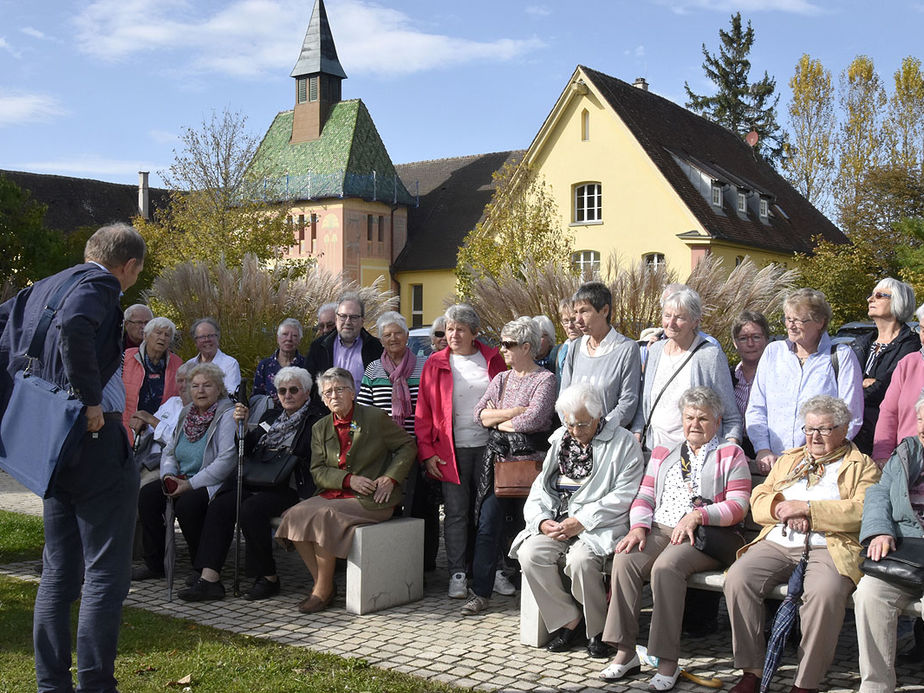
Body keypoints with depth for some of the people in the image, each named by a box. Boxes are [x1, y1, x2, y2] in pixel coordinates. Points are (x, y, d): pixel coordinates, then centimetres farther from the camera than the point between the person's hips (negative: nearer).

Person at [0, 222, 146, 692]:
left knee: (58, 573, 15)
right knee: (106, 574, -1)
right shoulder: (98, 285, -10)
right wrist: (91, 400, -23)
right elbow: (73, 327, -30)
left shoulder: (40, 289, 15)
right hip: (96, 442, -8)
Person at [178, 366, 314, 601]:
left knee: (251, 508, -32)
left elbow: (307, 464, -8)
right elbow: (246, 451, 18)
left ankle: (268, 577, -18)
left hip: (286, 489, -6)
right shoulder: (270, 416, 23)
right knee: (219, 505, -20)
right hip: (253, 482, 6)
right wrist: (241, 426, 4)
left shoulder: (312, 423, 3)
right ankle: (209, 578, -25)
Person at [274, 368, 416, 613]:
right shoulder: (320, 428, 12)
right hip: (335, 494, 5)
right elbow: (318, 471, 6)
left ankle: (324, 590, -16)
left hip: (371, 499, -5)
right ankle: (320, 583, -9)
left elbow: (408, 446, 4)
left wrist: (390, 478, -9)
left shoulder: (375, 418, -2)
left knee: (324, 515, -28)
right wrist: (349, 479, -13)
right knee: (294, 515, -19)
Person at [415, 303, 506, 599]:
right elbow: (423, 413, 4)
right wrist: (427, 452, -4)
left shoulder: (493, 359, 7)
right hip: (452, 449, -1)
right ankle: (457, 574, 4)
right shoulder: (436, 364, 4)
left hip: (488, 445, 1)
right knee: (456, 511, -2)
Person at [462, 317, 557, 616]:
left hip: (531, 457, -5)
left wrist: (498, 420, 0)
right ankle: (481, 592, -1)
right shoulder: (501, 379, 18)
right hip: (498, 457, 5)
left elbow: (533, 420, -15)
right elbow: (480, 414, 4)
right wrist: (518, 411, -6)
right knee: (488, 523, -4)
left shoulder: (545, 379, -1)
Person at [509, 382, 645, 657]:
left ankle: (598, 629, -7)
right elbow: (541, 486, 17)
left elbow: (625, 495, -11)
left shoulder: (623, 442, -1)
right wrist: (542, 520, -3)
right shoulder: (560, 440, 17)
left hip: (600, 525, -5)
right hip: (557, 522, 6)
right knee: (530, 554, -21)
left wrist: (582, 520, -18)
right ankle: (569, 622, -5)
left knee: (580, 559, -33)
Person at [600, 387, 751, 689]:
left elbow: (738, 505, -1)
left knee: (666, 566, -34)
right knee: (625, 560, -26)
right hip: (659, 530, 4)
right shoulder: (663, 453, 25)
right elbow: (645, 496, 16)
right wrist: (639, 527, -4)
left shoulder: (730, 454, 11)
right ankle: (625, 652, -21)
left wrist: (697, 515, -16)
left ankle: (668, 662, -29)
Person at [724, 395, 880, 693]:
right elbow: (758, 502, 17)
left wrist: (806, 508, -11)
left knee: (825, 591, -36)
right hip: (776, 544, 4)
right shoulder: (789, 459, 27)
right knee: (737, 578, -23)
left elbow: (862, 511, -7)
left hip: (829, 548, -4)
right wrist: (781, 508, -5)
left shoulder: (862, 466, 12)